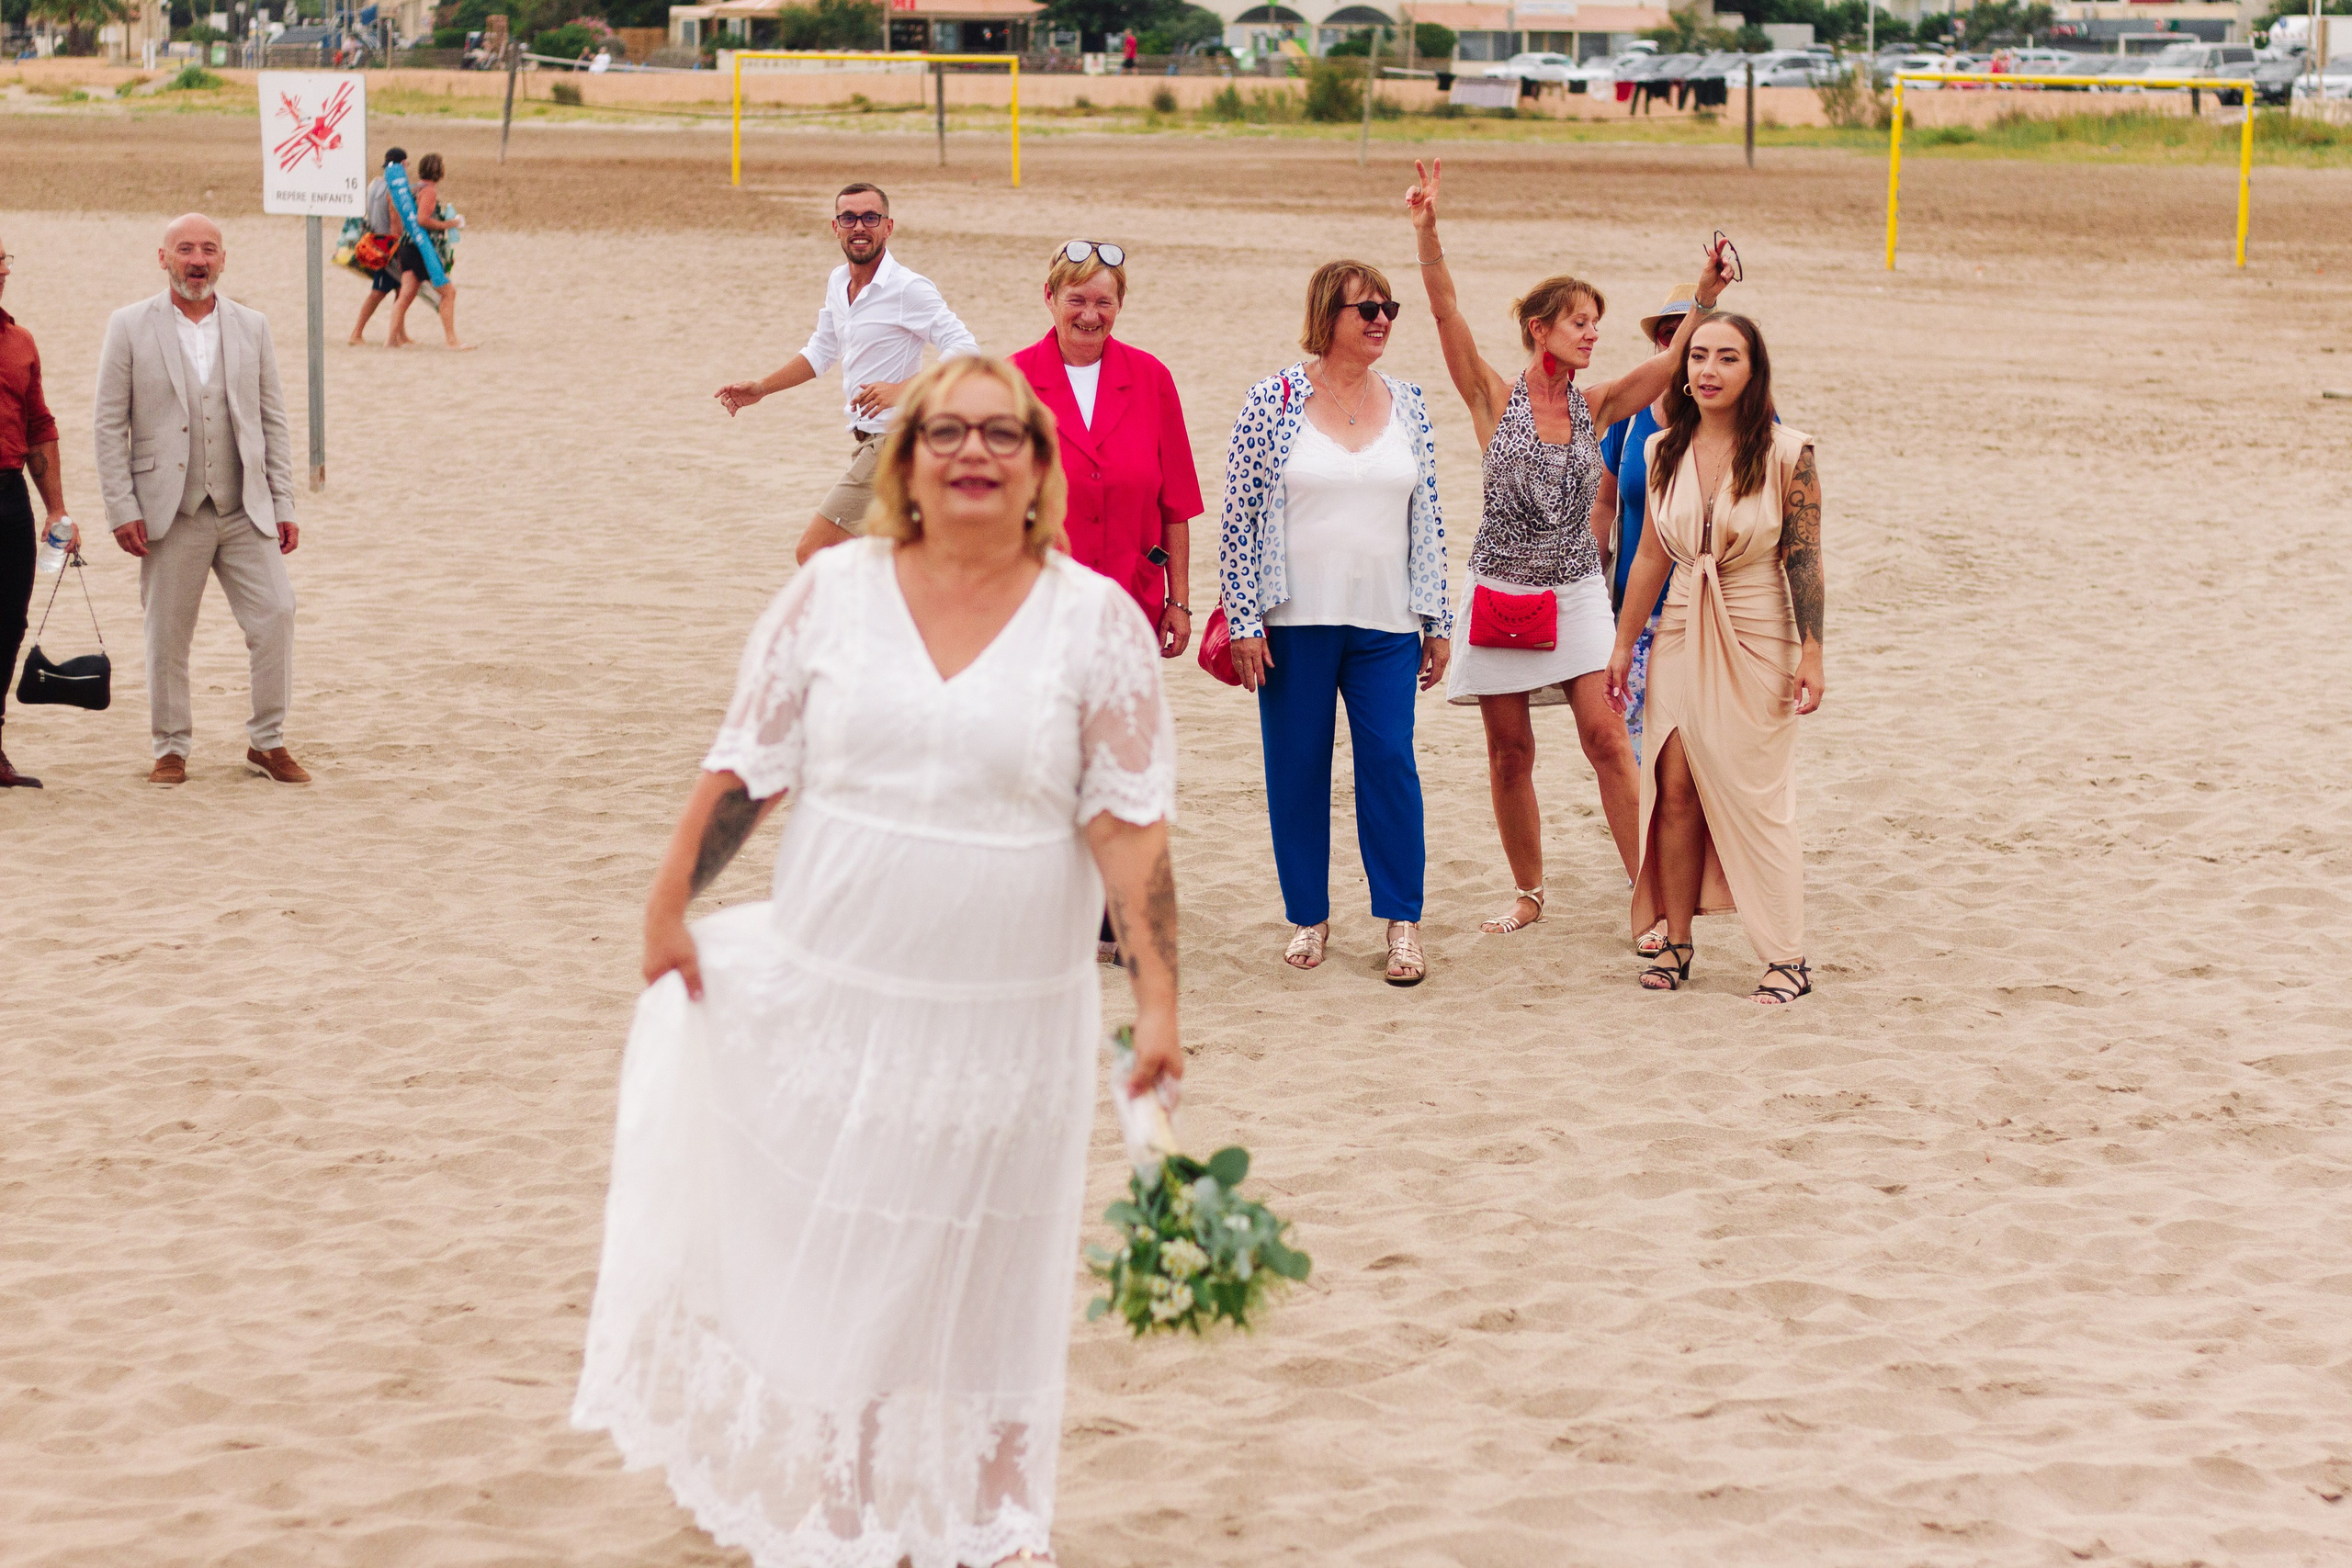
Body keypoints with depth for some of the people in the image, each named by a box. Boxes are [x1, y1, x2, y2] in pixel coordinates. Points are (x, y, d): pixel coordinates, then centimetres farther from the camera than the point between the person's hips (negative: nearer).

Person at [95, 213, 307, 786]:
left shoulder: (252, 326, 9)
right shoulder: (130, 326, 1)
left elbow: (274, 421, 10)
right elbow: (110, 426, 0)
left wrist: (284, 505, 5)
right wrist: (121, 509, -8)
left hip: (246, 509, 2)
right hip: (171, 512, -2)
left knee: (275, 614, -8)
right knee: (167, 636, 3)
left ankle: (267, 740, 6)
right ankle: (171, 749, 17)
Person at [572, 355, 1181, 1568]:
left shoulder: (1097, 623, -4)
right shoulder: (833, 593, -1)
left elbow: (1129, 825, -6)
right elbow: (747, 765, 5)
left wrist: (1157, 996, -11)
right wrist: (669, 901, 4)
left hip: (1005, 1024, -1)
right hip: (833, 1002, 1)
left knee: (990, 1282, 9)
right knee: (831, 1272, 9)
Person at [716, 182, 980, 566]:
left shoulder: (908, 288, -16)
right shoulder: (838, 282, 10)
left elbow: (964, 351, -20)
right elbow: (821, 352, 24)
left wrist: (902, 390, -29)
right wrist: (760, 388, 19)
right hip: (867, 439, 9)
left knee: (812, 553, -15)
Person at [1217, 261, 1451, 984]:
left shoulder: (1407, 403, 6)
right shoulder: (1274, 401, -4)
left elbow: (1427, 518, 11)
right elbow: (1238, 517, -3)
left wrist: (1437, 621, 9)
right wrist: (1244, 621, -7)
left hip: (1386, 625, 2)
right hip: (1296, 623, -2)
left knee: (1390, 762, -3)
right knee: (1297, 768, 5)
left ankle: (1402, 920, 7)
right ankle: (1308, 916, 19)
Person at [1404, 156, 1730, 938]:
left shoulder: (1594, 405, 5)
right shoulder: (1495, 398, -3)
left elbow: (1672, 362, -4)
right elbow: (1447, 314, -14)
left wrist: (1705, 299, -19)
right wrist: (1426, 233, -26)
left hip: (1576, 593, 2)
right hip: (1501, 590, -1)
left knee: (1607, 738, -7)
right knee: (1510, 751, 5)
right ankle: (1528, 893, 19)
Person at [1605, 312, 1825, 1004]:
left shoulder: (1787, 453, -10)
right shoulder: (1665, 452, 3)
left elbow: (1805, 559, -9)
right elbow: (1651, 555, 11)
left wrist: (1811, 653, -12)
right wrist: (1622, 644, 13)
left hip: (1756, 642, -4)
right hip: (1680, 636, 4)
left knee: (1754, 798, -3)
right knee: (1674, 791, 0)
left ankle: (1788, 958, 6)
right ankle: (1675, 942, 10)